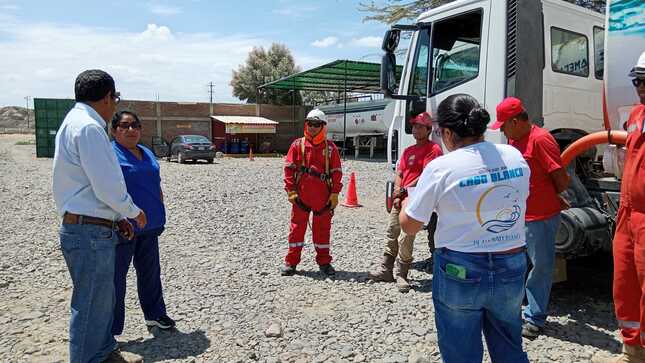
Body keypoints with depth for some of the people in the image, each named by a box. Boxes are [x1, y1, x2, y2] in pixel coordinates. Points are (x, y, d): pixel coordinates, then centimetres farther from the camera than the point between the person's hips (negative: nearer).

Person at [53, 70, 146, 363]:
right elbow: (107, 186, -21)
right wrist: (133, 212, -4)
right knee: (91, 306, 2)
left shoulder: (74, 122, 15)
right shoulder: (89, 127, -18)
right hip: (91, 233, -11)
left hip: (81, 227, 11)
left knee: (104, 298, 22)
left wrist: (117, 217, 17)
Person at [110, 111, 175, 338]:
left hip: (149, 226, 7)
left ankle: (155, 314, 34)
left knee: (150, 272, 18)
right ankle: (110, 330, 15)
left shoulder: (147, 153, 14)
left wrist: (159, 216, 17)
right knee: (116, 277, 3)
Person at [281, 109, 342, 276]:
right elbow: (289, 168, 1)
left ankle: (324, 261, 22)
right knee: (297, 227, 6)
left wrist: (335, 193, -2)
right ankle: (291, 261, 16)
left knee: (322, 228, 10)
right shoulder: (298, 145, 2)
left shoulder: (330, 147, 3)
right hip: (301, 195, 0)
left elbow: (337, 171, 3)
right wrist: (290, 190, -6)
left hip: (323, 196, 0)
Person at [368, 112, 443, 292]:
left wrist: (404, 190, -12)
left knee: (405, 238, -10)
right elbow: (399, 174, 14)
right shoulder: (408, 151, 20)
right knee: (391, 234, 10)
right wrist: (397, 194, -2)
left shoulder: (433, 149, -5)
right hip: (400, 199, 8)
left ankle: (401, 275, -1)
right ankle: (385, 269, 19)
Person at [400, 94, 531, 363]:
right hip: (512, 268, 5)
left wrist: (407, 200, 12)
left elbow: (409, 226, -8)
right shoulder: (515, 156, -1)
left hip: (460, 273, -4)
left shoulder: (441, 167, -16)